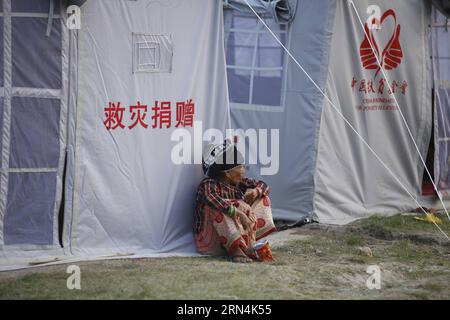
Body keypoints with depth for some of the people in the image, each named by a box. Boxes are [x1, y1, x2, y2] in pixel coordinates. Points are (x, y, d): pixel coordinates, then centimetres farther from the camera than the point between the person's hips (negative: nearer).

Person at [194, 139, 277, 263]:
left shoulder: (239, 183, 8)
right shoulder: (209, 184, -16)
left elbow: (264, 185, 13)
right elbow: (211, 198, -38)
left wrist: (255, 191, -12)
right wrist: (236, 212, -45)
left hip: (238, 234, 7)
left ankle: (251, 245, -17)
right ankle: (236, 251, -40)